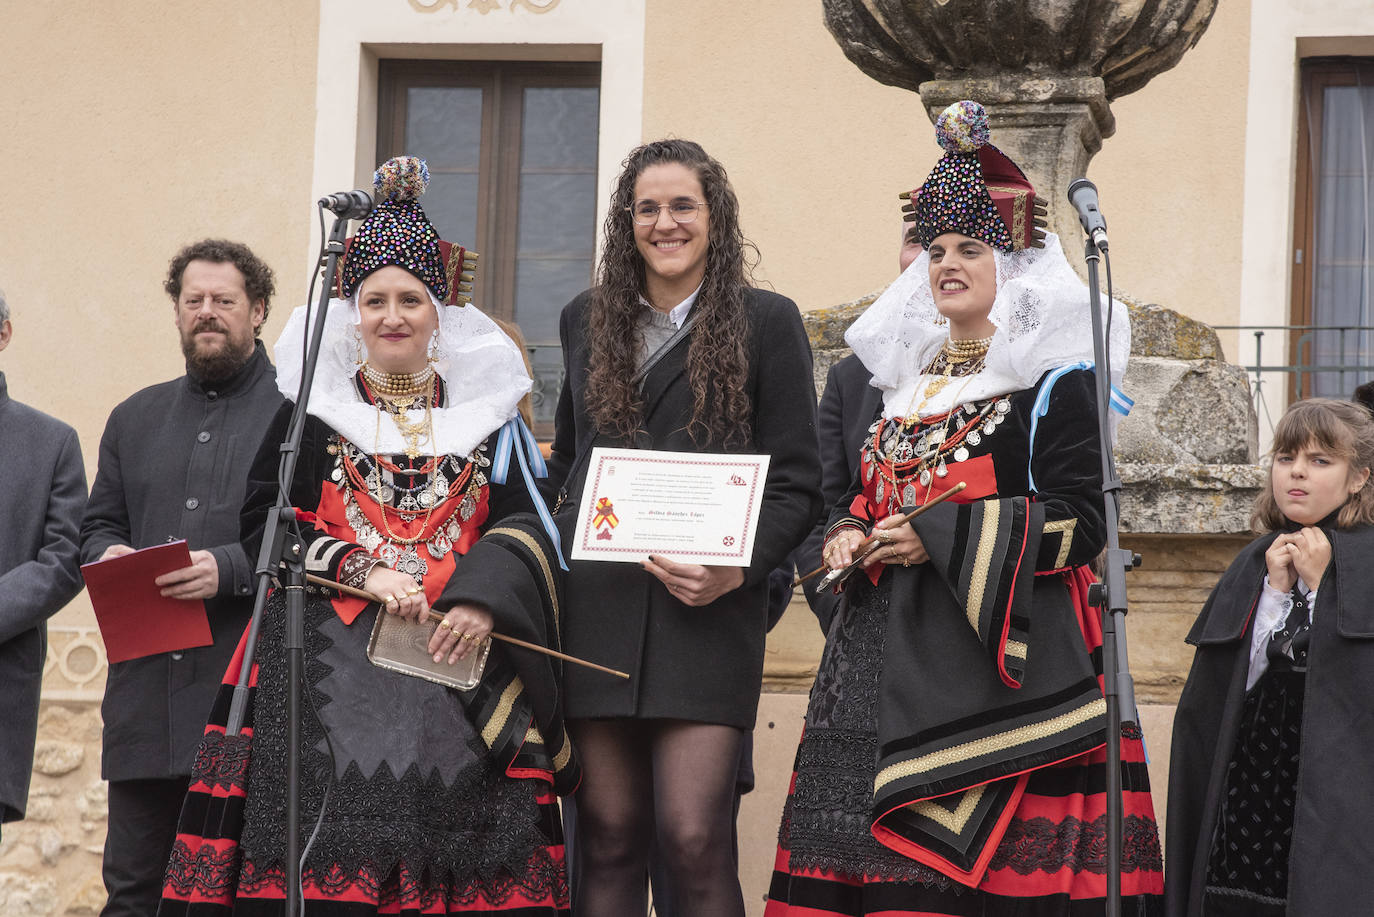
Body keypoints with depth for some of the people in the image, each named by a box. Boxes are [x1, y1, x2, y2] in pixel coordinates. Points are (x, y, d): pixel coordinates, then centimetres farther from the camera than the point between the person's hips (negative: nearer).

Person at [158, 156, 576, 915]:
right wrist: (363, 572, -9)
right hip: (331, 670, -1)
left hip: (457, 672, 1)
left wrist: (485, 597, -12)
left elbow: (527, 525, 7)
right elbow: (263, 523, 3)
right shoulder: (312, 412, 9)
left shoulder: (486, 418, 12)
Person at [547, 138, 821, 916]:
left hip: (709, 611, -4)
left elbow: (797, 484, 2)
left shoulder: (766, 321, 5)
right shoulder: (587, 321, 17)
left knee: (691, 835, -13)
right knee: (608, 833, 1)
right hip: (599, 609, 4)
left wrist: (739, 567, -14)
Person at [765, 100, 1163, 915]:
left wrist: (939, 540, -15)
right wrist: (849, 535, 3)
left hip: (996, 656, -7)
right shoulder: (906, 377, 20)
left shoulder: (1057, 386, -2)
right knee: (869, 850, 0)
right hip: (885, 652, 7)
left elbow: (1081, 522, -11)